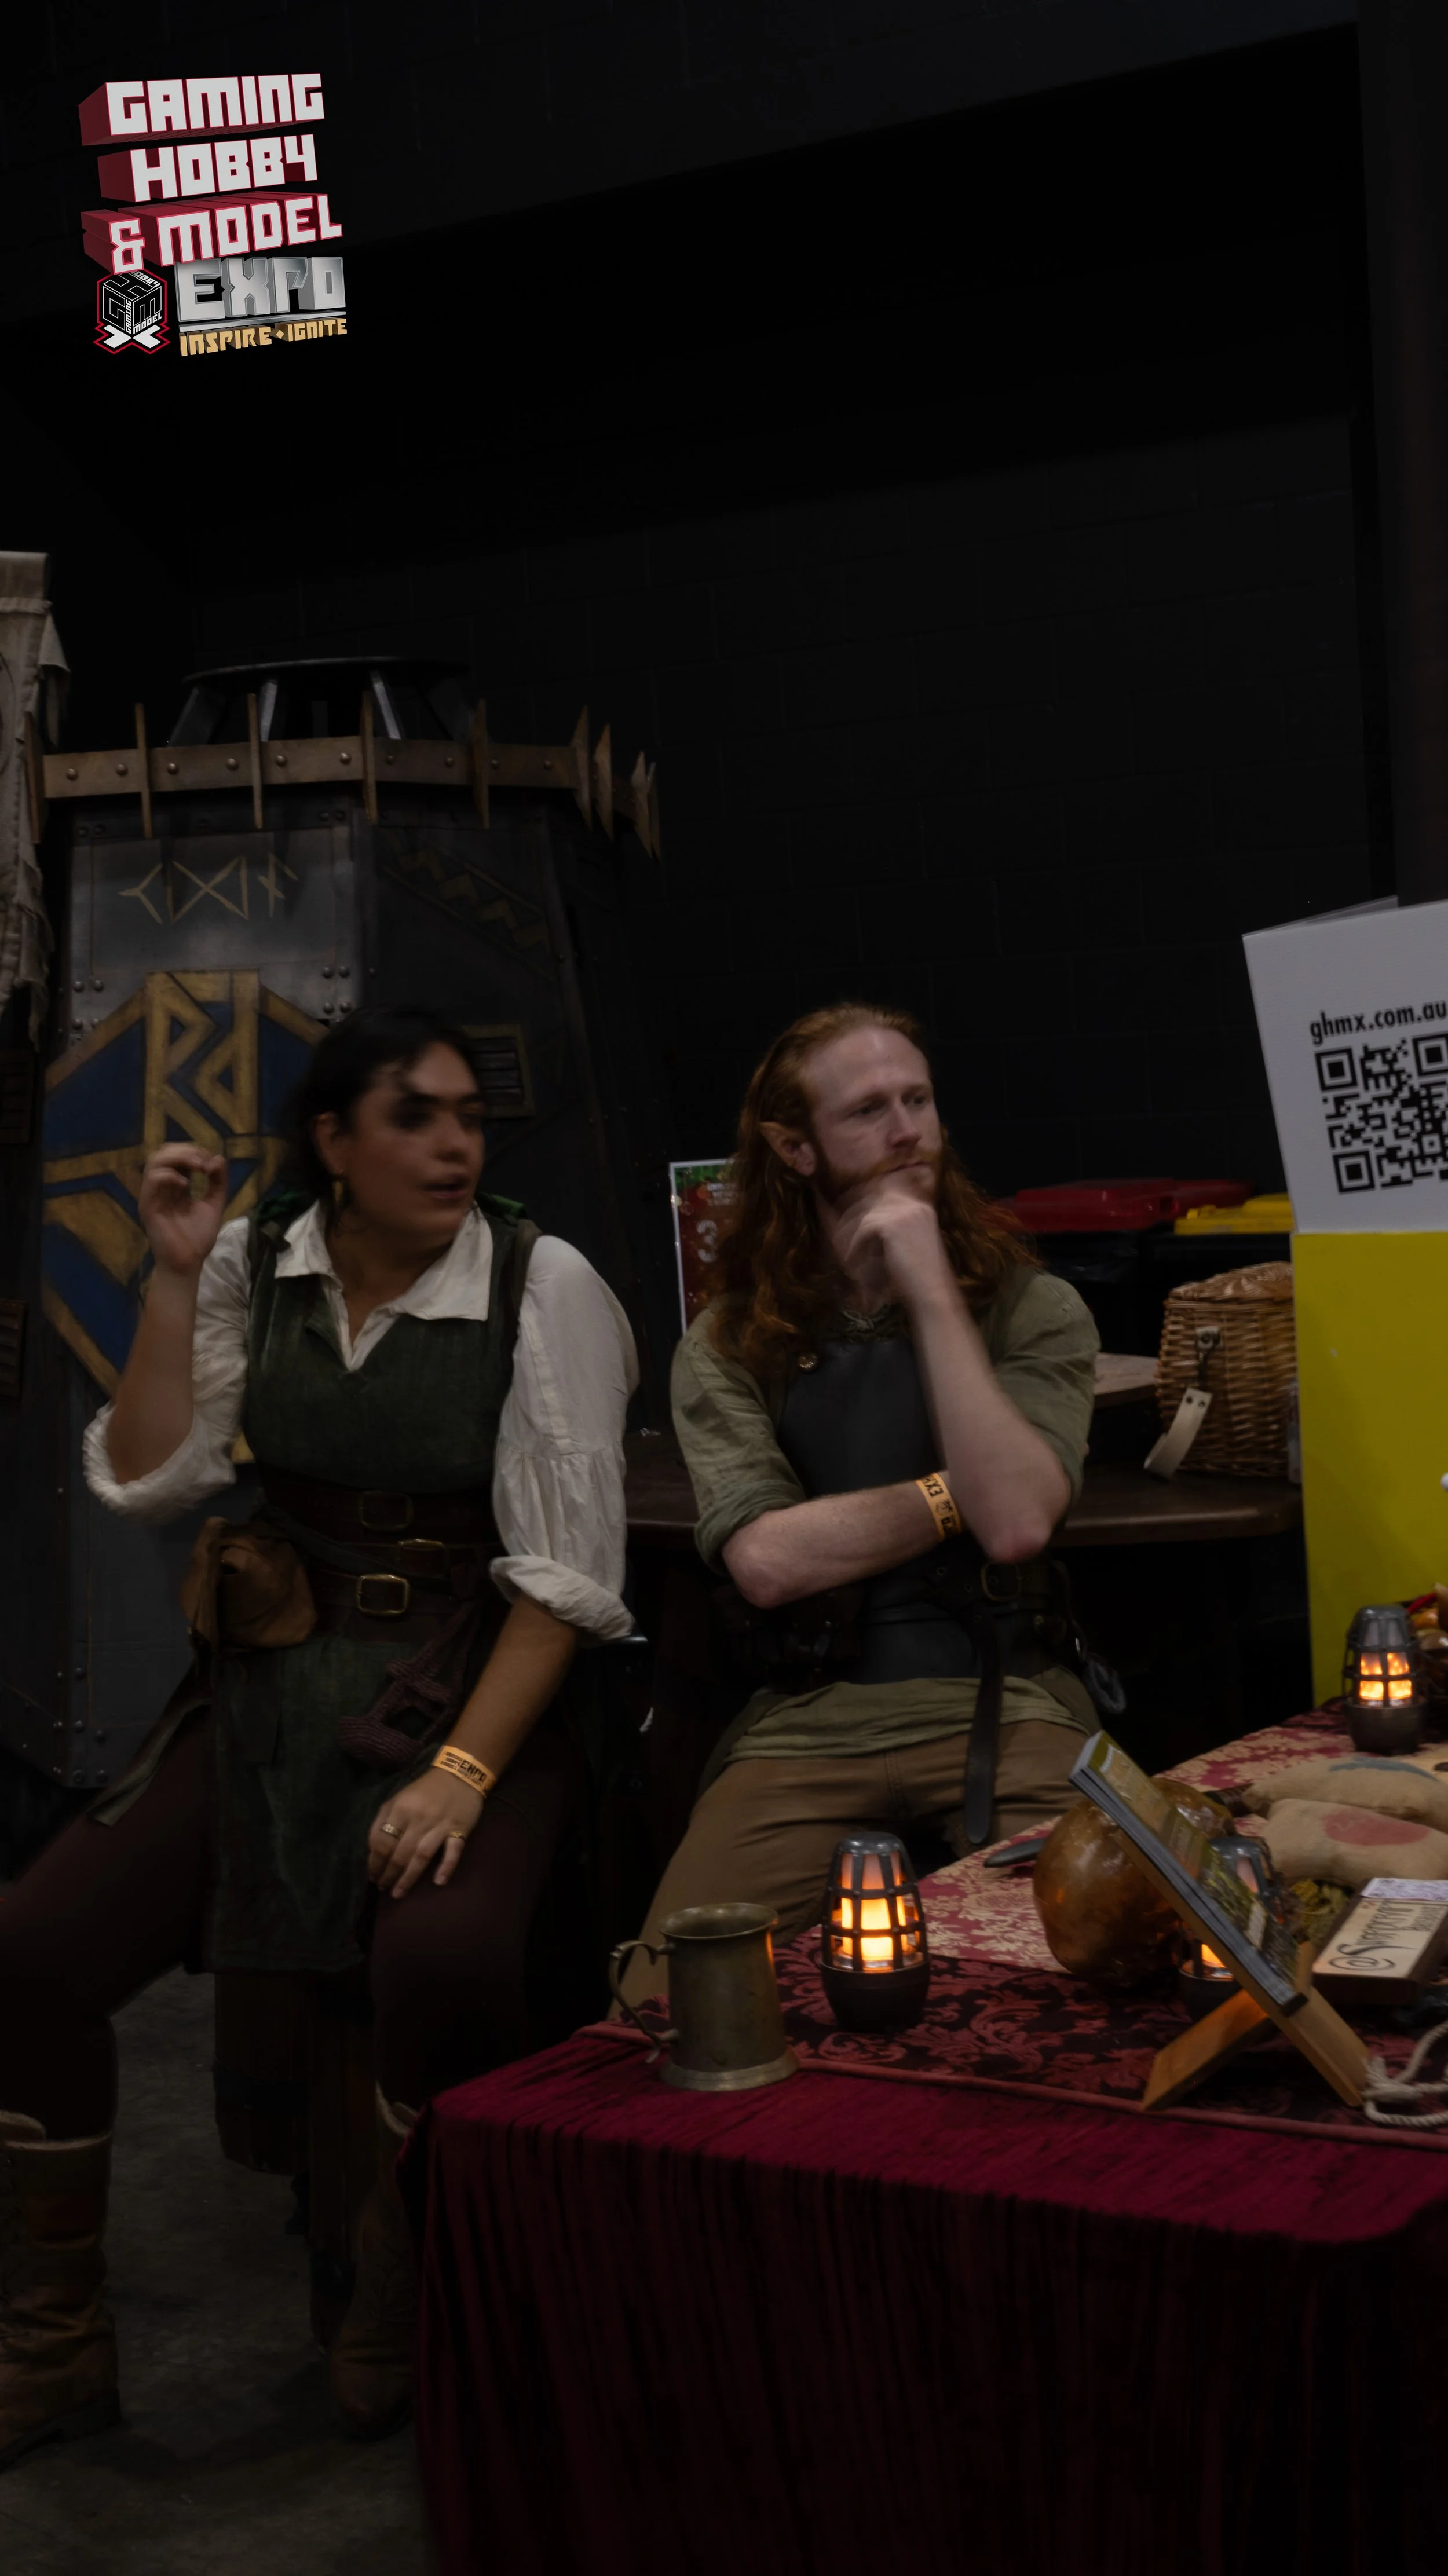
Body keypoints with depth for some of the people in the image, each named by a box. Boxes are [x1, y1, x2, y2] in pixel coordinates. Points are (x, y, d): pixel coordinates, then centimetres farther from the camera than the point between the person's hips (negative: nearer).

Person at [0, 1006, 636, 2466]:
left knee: (442, 1951, -34)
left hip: (466, 1692, -4)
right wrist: (175, 1279, -6)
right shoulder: (255, 1268, 5)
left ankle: (399, 2342, -4)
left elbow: (564, 1570, -11)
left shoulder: (542, 1285, -8)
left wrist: (462, 1773, -20)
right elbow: (145, 1483, 1)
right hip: (271, 1688, 4)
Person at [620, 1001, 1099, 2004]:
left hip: (1000, 1703, -1)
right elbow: (766, 1559, -6)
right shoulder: (726, 1346, 9)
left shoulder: (1032, 1308, 6)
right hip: (807, 1721, 1)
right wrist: (959, 1496, -3)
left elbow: (1017, 1521, -12)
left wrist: (933, 1293, -10)